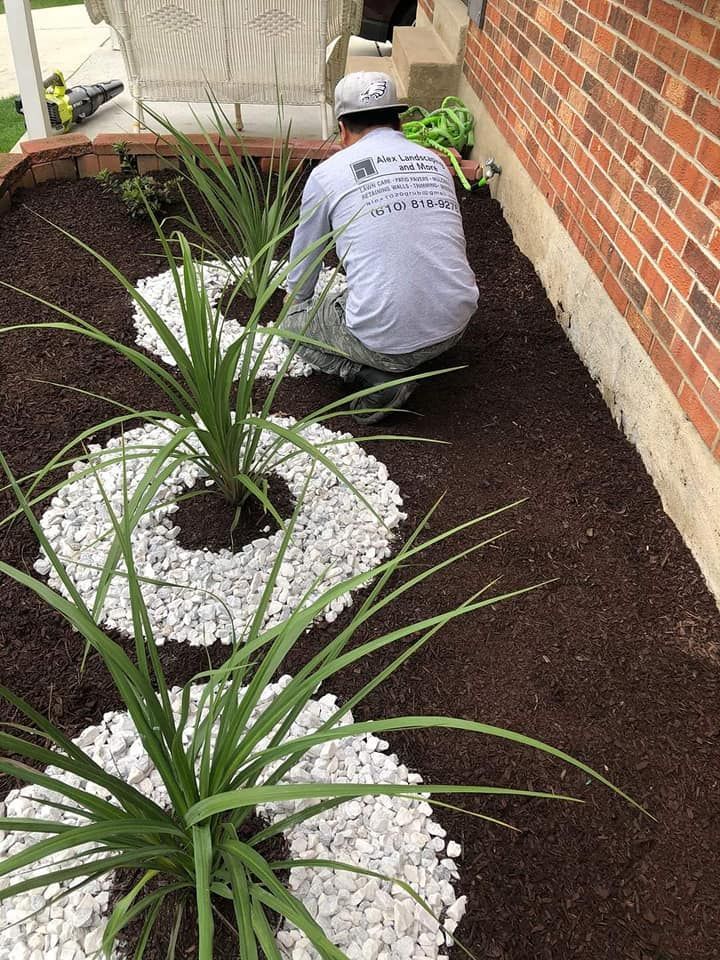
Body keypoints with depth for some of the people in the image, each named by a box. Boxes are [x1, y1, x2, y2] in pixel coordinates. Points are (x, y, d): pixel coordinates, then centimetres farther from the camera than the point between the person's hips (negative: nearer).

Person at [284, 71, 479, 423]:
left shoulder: (328, 173, 2)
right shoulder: (435, 162, 14)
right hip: (456, 325, 5)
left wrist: (297, 303, 39)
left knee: (294, 320, 21)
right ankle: (401, 363, 15)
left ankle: (377, 378, 1)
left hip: (386, 337, -5)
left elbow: (303, 264, 17)